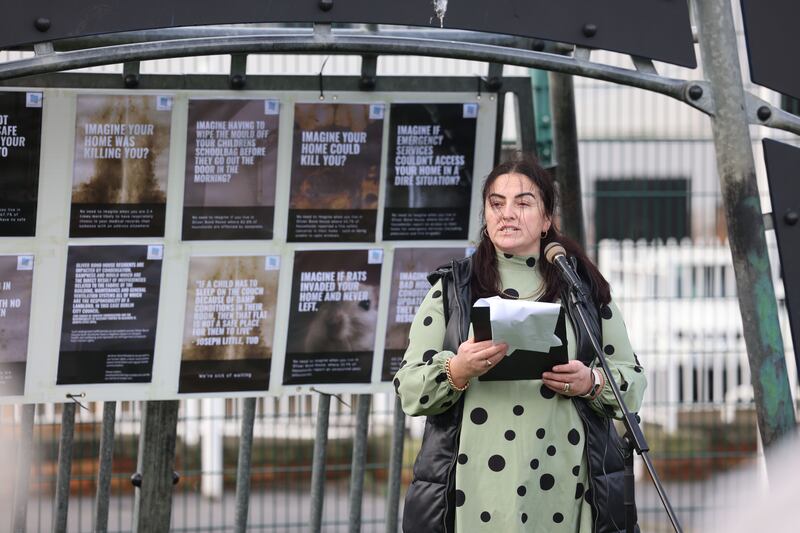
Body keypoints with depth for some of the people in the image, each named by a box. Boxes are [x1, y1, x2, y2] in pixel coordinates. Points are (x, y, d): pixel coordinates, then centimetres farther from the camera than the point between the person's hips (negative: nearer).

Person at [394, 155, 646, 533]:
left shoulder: (584, 290, 14)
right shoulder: (450, 290, 12)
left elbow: (634, 384, 13)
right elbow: (408, 389, 5)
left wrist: (592, 383, -8)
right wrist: (456, 372, -16)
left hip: (562, 485, 1)